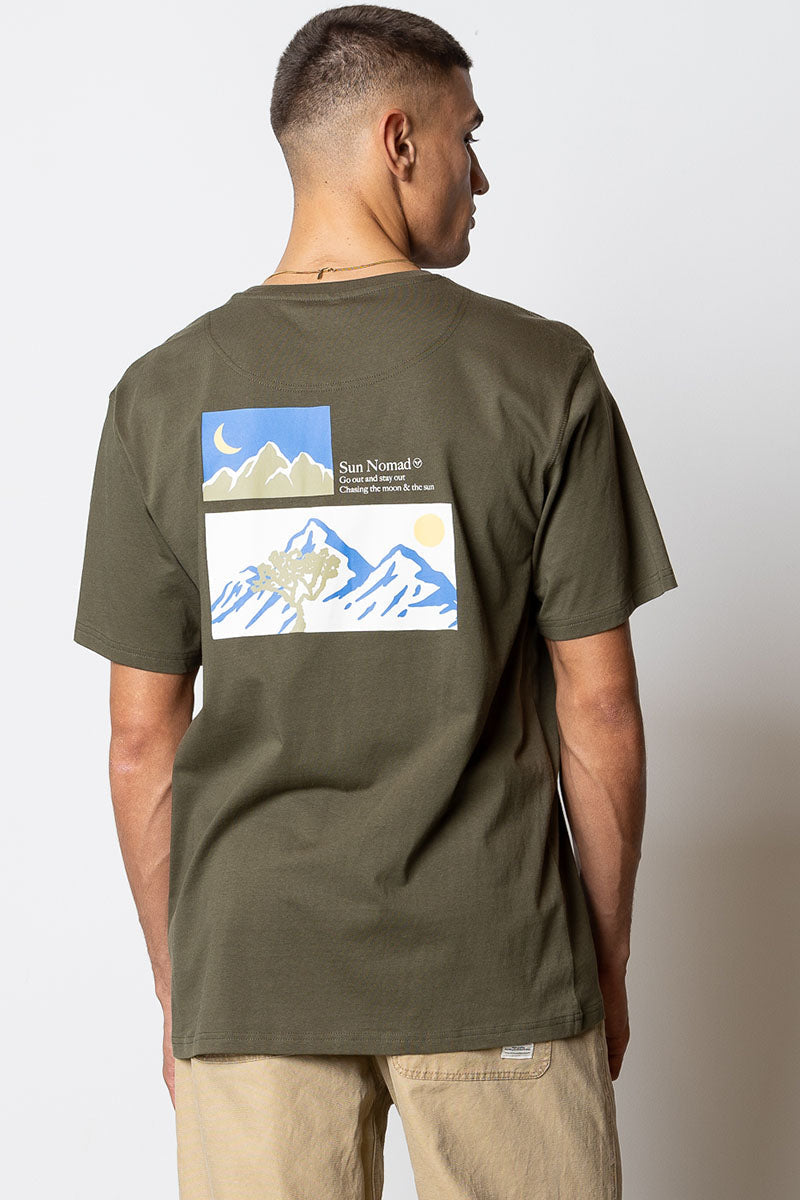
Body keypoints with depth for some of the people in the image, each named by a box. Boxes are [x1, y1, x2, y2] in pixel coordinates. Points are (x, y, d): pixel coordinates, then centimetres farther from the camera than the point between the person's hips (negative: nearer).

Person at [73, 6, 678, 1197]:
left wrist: (177, 990, 11)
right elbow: (600, 709, -5)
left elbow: (142, 740, 0)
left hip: (250, 967, 2)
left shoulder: (161, 394, -1)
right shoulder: (542, 371, -7)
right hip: (498, 965, -2)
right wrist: (608, 965, 7)